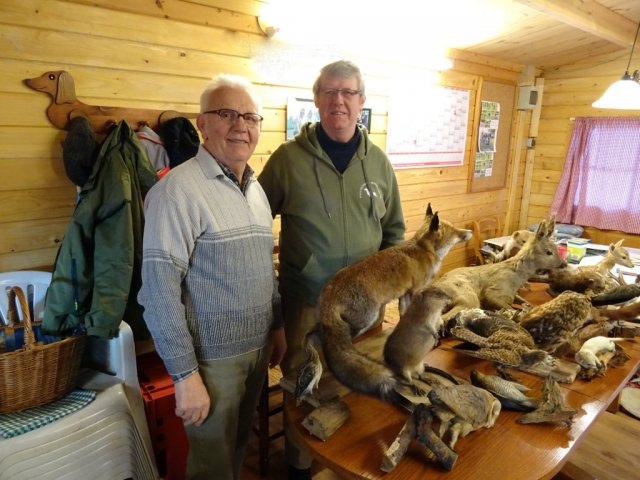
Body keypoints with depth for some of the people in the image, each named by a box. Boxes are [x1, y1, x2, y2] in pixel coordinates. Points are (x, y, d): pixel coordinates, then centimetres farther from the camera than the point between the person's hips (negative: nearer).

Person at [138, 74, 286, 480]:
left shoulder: (256, 188, 6)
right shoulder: (180, 189, -19)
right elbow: (159, 290, -21)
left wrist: (278, 324, 14)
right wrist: (185, 375, -20)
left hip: (258, 348, 7)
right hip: (212, 357, -7)